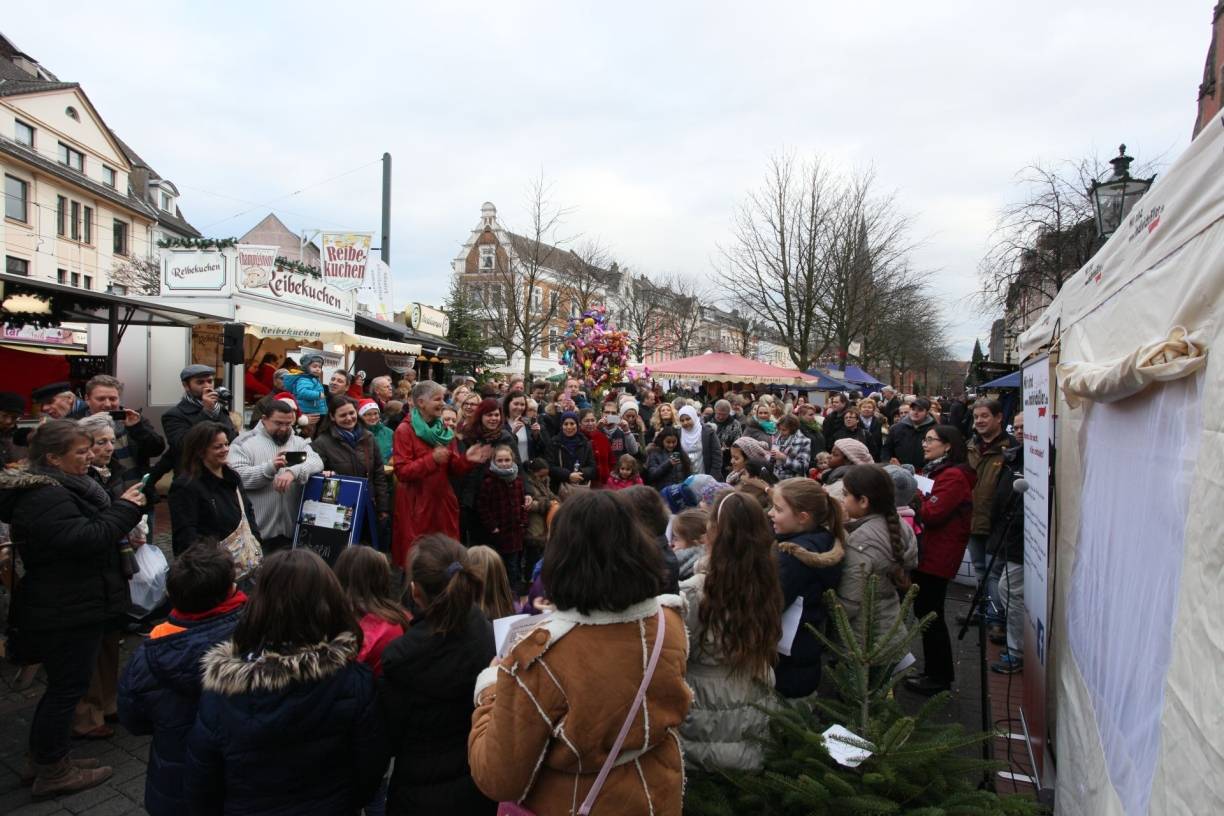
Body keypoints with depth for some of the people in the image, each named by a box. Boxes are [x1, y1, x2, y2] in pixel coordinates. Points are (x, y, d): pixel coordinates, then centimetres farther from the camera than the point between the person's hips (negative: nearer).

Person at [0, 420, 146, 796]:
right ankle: (52, 771, 17)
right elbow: (87, 539, -29)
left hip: (67, 607, 11)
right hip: (66, 613, -11)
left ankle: (43, 758, 35)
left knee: (62, 685, 21)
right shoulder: (45, 497, -23)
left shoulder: (58, 487, 11)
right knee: (67, 687, 3)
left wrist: (122, 535, 6)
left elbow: (89, 531, 21)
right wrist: (125, 508, -18)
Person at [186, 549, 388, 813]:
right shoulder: (354, 683, -26)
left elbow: (199, 790, -11)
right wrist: (342, 805, 7)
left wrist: (234, 808, 9)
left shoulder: (221, 690, -25)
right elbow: (370, 773, -14)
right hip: (332, 807, 0)